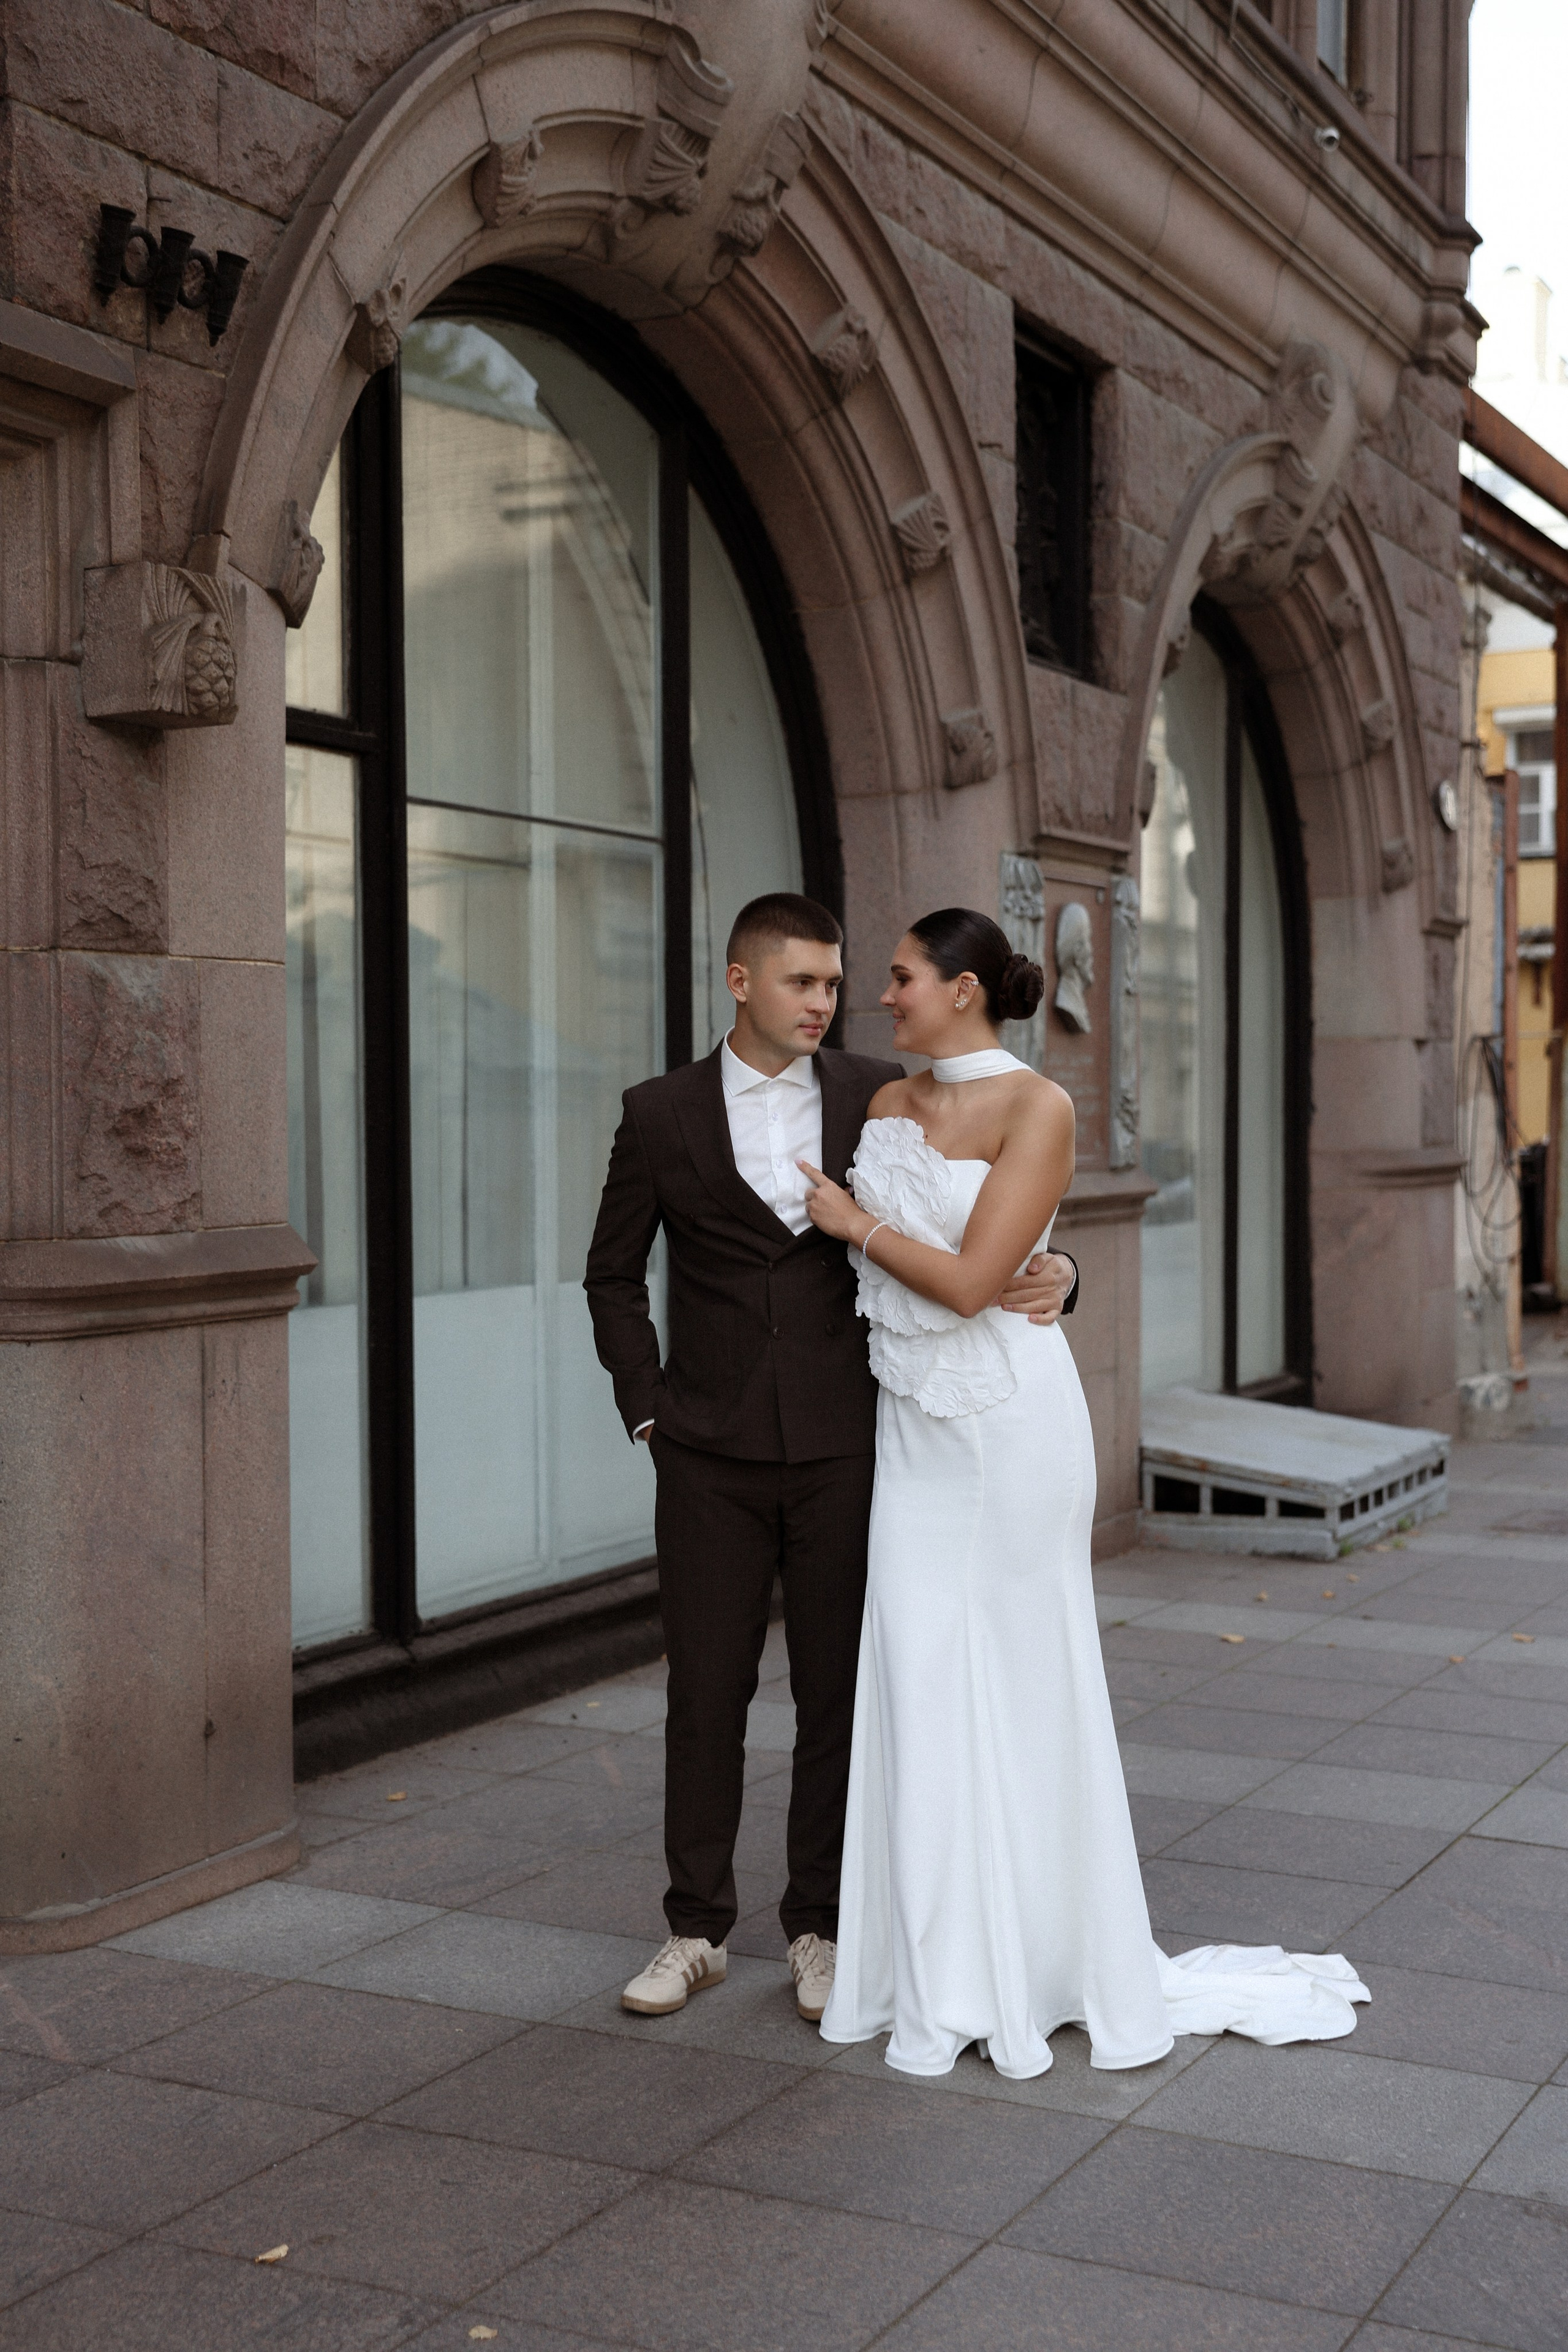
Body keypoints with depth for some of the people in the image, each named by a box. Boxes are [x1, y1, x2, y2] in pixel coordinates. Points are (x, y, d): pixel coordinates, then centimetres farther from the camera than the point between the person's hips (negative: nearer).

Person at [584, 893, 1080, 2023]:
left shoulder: (879, 1094, 3)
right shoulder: (662, 1112, 2)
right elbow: (615, 1275, 11)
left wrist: (1049, 1274, -14)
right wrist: (647, 1408, 1)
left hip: (841, 1447, 0)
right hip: (711, 1453, 0)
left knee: (839, 1693, 6)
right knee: (707, 1690, 7)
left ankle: (822, 1928, 21)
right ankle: (698, 1929, 21)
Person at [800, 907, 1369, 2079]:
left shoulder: (1039, 1108, -12)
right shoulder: (890, 1105, 9)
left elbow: (969, 1281, -18)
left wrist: (858, 1225, -7)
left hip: (1007, 1420, -6)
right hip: (913, 1422, 6)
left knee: (1013, 1682, 2)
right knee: (917, 1683, 7)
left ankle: (1045, 1964, 18)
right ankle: (940, 1967, 19)